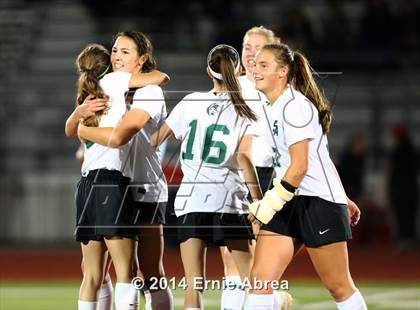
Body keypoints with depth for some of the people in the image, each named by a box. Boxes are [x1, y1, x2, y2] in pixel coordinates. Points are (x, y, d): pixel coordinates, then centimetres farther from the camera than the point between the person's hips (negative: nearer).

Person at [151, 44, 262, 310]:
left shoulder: (191, 102, 10)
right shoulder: (245, 113, 4)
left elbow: (154, 141, 14)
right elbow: (244, 157, -8)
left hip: (191, 199, 1)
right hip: (230, 200, -1)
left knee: (194, 285, -4)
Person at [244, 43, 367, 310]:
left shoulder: (294, 107, -14)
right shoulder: (275, 108, 15)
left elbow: (300, 166, -20)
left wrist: (270, 204, -17)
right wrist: (343, 199, 26)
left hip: (318, 201, -9)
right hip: (290, 202, 9)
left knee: (339, 286, 1)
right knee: (260, 278, -5)